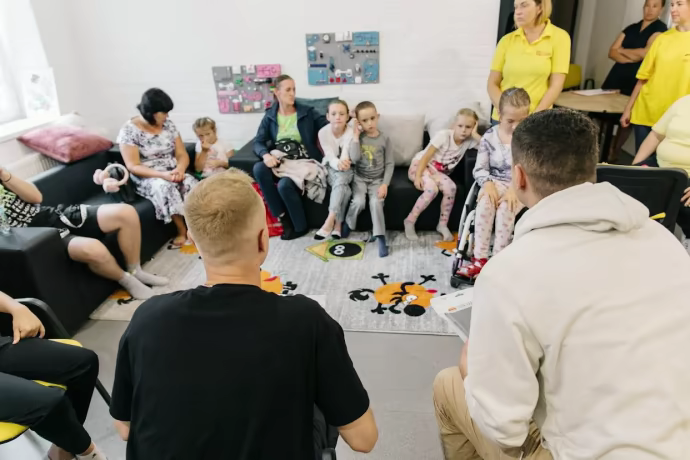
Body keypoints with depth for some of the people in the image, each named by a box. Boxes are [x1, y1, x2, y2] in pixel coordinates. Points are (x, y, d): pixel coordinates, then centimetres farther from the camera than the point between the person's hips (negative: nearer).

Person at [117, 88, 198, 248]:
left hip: (173, 174, 4)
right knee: (164, 186, -37)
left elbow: (182, 154, 4)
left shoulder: (168, 124, 5)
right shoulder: (129, 130, -9)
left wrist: (180, 169, -20)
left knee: (190, 183, -29)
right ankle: (182, 229, -23)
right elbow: (133, 166, -13)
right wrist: (163, 174, -27)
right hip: (147, 178, -4)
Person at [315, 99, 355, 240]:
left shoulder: (351, 132, -17)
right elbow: (330, 158, -21)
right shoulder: (323, 132, -15)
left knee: (341, 179, -34)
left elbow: (345, 157, -24)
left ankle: (330, 220, -33)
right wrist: (338, 164, -43)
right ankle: (338, 223, -24)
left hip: (346, 169, 0)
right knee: (344, 189, -30)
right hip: (330, 167, 0)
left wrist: (342, 164, -47)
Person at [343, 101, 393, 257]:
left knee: (376, 202, -25)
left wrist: (385, 184, -13)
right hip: (360, 178, 0)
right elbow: (354, 158, -21)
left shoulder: (384, 138, -4)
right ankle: (348, 224, 6)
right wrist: (356, 135, -19)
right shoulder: (358, 137, -4)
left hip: (378, 180, 0)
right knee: (359, 202, -24)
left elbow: (390, 164, -3)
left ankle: (380, 236, -13)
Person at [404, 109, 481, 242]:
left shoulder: (469, 141, -5)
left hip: (439, 171, 5)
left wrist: (475, 135, -18)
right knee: (432, 189, -34)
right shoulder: (444, 135, -18)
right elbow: (426, 156, -19)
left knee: (451, 188, -27)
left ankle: (443, 225, -8)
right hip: (419, 165, -4)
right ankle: (410, 221, -16)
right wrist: (418, 176, -27)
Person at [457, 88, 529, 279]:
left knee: (506, 206, -35)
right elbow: (479, 168, 0)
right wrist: (487, 184, -22)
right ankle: (480, 259, -35)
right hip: (496, 183, 2)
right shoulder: (490, 136, 2)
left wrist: (514, 189, -27)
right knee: (485, 200, -33)